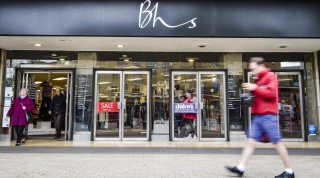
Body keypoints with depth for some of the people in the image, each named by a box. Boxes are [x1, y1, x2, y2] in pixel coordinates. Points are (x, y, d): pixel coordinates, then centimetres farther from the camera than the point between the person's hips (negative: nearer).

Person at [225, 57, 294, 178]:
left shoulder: (271, 76, -5)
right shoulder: (259, 80, 20)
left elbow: (272, 93, -17)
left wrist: (255, 88, -15)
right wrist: (251, 91, 7)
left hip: (268, 115, -8)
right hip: (257, 116, 8)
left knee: (277, 143, 1)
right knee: (250, 141, 3)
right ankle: (240, 168, 3)